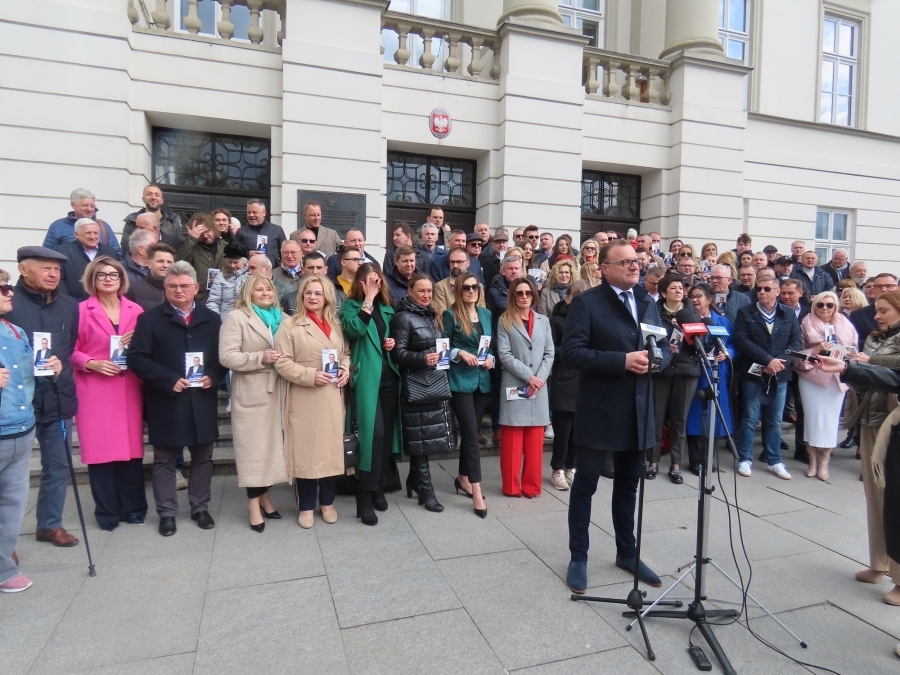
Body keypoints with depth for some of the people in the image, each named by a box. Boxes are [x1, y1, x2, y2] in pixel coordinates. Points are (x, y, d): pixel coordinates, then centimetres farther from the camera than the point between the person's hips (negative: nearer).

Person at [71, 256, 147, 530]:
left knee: (132, 447, 5)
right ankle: (107, 511, 16)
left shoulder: (136, 311, 8)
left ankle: (133, 507, 18)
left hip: (129, 389, 3)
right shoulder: (81, 310, -1)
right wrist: (92, 364, -15)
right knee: (100, 449, 2)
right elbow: (70, 351, 1)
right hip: (95, 390, -2)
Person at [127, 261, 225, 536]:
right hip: (166, 403, -2)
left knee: (202, 458, 12)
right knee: (164, 460, 9)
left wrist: (213, 377, -11)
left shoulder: (211, 319, 9)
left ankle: (200, 508, 27)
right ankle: (166, 513, 22)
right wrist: (169, 380, -17)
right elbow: (137, 358, -8)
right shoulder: (150, 319, 0)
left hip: (202, 402, 3)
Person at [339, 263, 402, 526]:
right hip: (367, 376, -5)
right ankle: (365, 496, -4)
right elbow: (354, 329, -19)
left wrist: (394, 342, 1)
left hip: (389, 375, 5)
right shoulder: (350, 305, 1)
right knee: (373, 431, -13)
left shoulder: (387, 308, 15)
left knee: (387, 431, 8)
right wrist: (368, 299, -14)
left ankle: (379, 487, 22)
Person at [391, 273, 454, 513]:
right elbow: (398, 353, -13)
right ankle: (426, 491, 5)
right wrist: (422, 359, -27)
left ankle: (414, 481, 26)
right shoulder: (403, 318, -6)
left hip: (437, 382, 8)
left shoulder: (430, 316, 17)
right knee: (421, 437, -4)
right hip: (416, 385, -7)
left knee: (428, 436, 10)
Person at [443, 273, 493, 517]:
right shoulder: (450, 314, -4)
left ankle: (463, 478, 30)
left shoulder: (486, 314, 12)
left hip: (482, 380, 6)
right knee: (471, 433, -9)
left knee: (471, 431, 14)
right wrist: (461, 353, -18)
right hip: (460, 381, -6)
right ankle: (476, 490, -5)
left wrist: (491, 358, -1)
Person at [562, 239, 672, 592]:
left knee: (628, 484, 18)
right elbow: (570, 352, -17)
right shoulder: (587, 302, -9)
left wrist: (654, 359, -9)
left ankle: (627, 553, 34)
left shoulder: (648, 302, 12)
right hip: (598, 409, -6)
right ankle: (578, 558, 21)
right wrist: (622, 361, -22)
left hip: (638, 409, 6)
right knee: (585, 485, 6)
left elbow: (666, 348, 14)